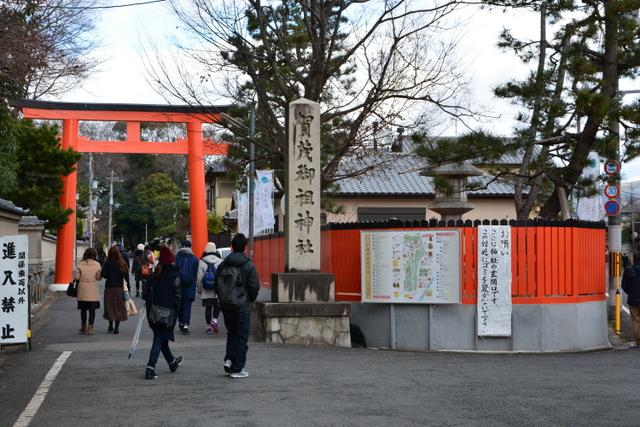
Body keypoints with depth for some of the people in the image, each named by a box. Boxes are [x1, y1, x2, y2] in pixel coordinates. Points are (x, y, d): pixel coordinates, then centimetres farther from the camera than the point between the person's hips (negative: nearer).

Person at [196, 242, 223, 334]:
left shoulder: (201, 262, -4)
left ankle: (209, 326, 11)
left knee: (208, 308, 9)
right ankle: (214, 320, -5)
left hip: (206, 292, 0)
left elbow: (199, 277, -4)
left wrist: (199, 289, 8)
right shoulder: (220, 262, -2)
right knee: (217, 306, 16)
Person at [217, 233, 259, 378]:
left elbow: (217, 285, 6)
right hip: (242, 306, -4)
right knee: (242, 337, 4)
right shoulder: (248, 265, -10)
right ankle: (237, 369, 3)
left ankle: (229, 359, 6)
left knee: (232, 333, 21)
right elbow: (254, 286, -11)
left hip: (226, 305, 4)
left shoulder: (222, 265, 2)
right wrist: (250, 300, 8)